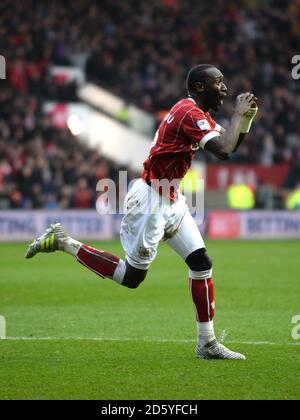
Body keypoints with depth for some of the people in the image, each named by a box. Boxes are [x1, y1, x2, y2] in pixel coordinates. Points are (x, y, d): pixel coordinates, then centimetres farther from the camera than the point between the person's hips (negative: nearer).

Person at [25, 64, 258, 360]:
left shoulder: (197, 114, 11)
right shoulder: (190, 113, -19)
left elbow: (231, 144, 18)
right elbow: (223, 151, -30)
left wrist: (247, 117, 2)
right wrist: (238, 114, -17)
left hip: (171, 201, 10)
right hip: (151, 200, -10)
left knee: (202, 264, 5)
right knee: (132, 277, -1)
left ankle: (207, 344, 10)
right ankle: (63, 242, 10)